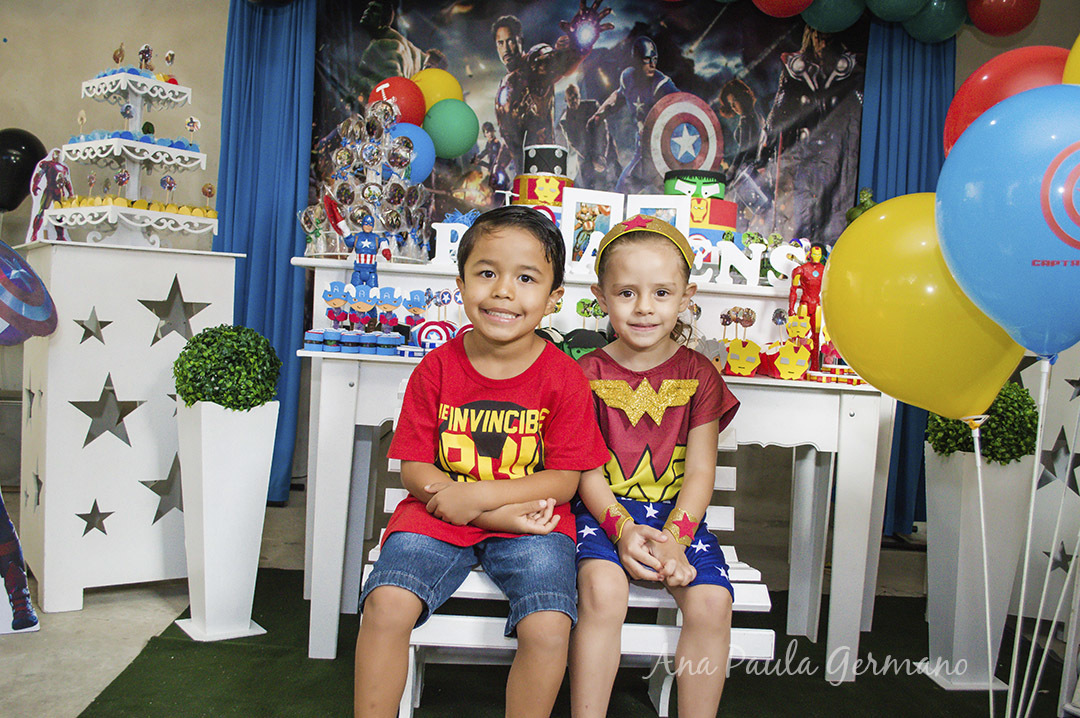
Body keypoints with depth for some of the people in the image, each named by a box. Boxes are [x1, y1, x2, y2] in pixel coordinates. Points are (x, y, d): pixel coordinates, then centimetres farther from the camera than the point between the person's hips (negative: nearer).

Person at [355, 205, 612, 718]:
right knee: (386, 604, -21)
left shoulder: (563, 378, -4)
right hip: (438, 518, 1)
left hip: (530, 523, -1)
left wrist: (478, 495, -17)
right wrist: (502, 514, -14)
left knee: (549, 628, -23)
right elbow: (414, 469, -2)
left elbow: (564, 480, -4)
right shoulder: (437, 368, -2)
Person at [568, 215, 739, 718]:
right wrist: (623, 529, -20)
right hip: (605, 511, -1)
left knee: (712, 601, -22)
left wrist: (674, 537, -16)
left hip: (677, 514, 2)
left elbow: (700, 472, 1)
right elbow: (587, 470, -3)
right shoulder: (589, 373, 2)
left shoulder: (697, 374, 5)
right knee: (602, 590, -30)